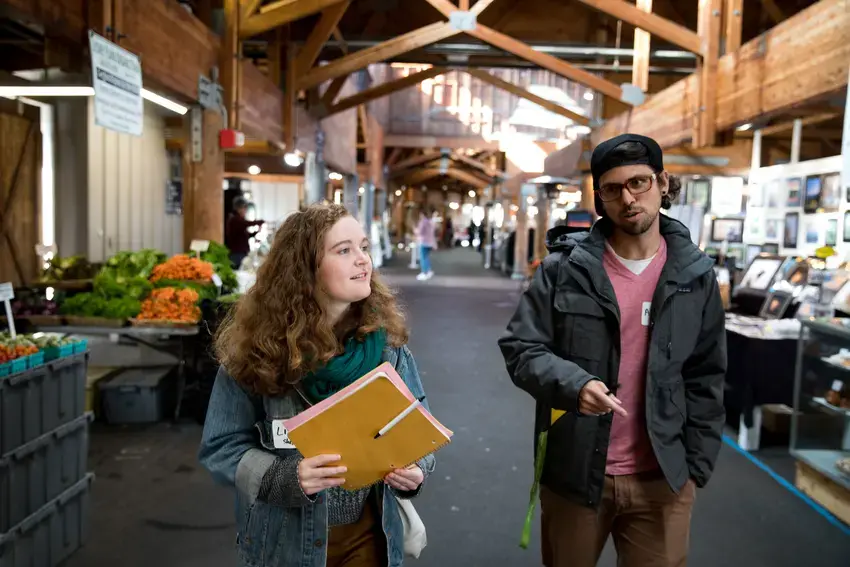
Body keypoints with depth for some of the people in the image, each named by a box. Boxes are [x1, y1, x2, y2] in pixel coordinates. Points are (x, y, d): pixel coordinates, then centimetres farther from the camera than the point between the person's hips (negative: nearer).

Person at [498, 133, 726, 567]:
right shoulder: (564, 268, -8)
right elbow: (519, 346, -8)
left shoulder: (695, 275, 0)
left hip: (662, 479, 1)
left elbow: (705, 376, 5)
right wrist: (573, 384, -26)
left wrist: (697, 464, 2)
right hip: (573, 471, 0)